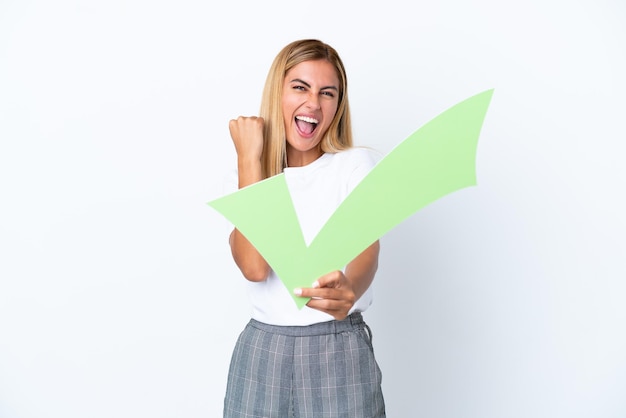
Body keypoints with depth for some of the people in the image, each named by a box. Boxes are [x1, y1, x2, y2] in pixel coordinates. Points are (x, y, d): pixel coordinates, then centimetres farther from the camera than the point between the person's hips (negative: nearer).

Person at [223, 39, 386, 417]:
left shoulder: (357, 165, -4)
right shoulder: (244, 177, 2)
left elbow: (366, 251, -19)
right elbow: (254, 266, -16)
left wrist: (349, 290, -42)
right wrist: (250, 157, -13)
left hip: (341, 349, -1)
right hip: (262, 348, 2)